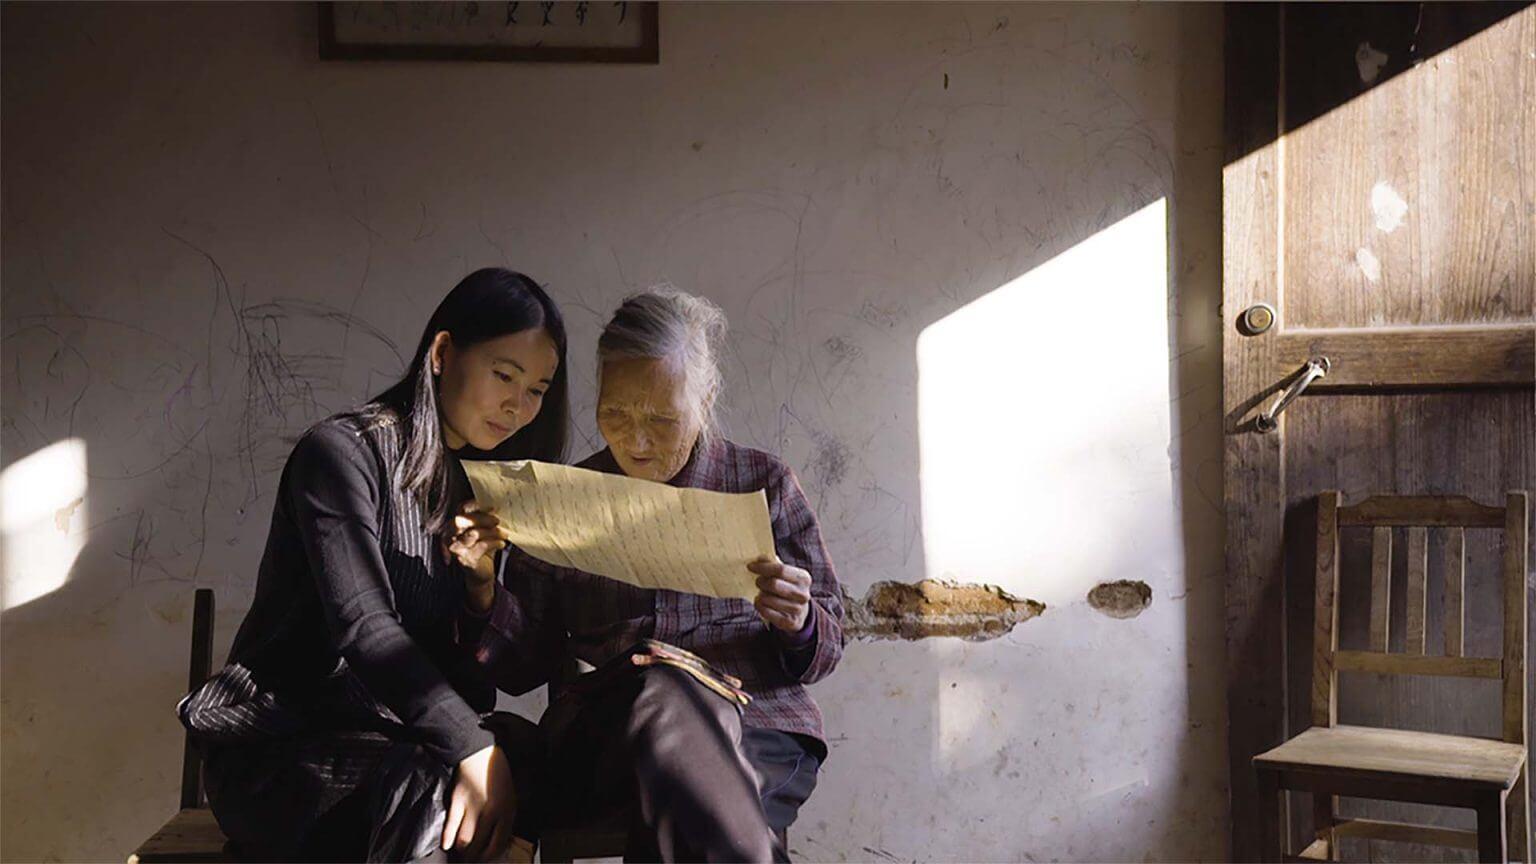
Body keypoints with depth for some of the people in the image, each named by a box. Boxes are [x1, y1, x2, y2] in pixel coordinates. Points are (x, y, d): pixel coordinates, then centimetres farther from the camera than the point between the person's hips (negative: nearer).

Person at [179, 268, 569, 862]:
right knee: (436, 786, -36)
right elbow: (361, 627, -20)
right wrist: (472, 747, -31)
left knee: (521, 747, -26)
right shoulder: (342, 451, -7)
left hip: (397, 735, 6)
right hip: (282, 746, -6)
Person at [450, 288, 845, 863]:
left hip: (757, 720, -1)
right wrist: (483, 583, -3)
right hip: (601, 726, 1)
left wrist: (801, 625, -10)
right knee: (670, 698, -37)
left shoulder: (763, 484, 13)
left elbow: (826, 646, 15)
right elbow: (522, 668, 16)